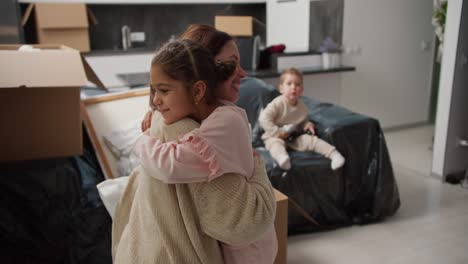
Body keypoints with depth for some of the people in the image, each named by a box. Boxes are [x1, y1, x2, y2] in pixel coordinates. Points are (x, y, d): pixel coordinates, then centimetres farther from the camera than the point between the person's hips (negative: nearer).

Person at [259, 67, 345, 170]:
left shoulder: (302, 106, 3)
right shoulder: (277, 104, -17)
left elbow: (303, 120, 22)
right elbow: (263, 119, -23)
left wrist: (308, 124, -3)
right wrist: (277, 132, -25)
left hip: (294, 137, 5)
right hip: (275, 136, -5)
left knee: (312, 139, -15)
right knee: (276, 143, -37)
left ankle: (334, 154, -15)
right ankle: (282, 157, -67)